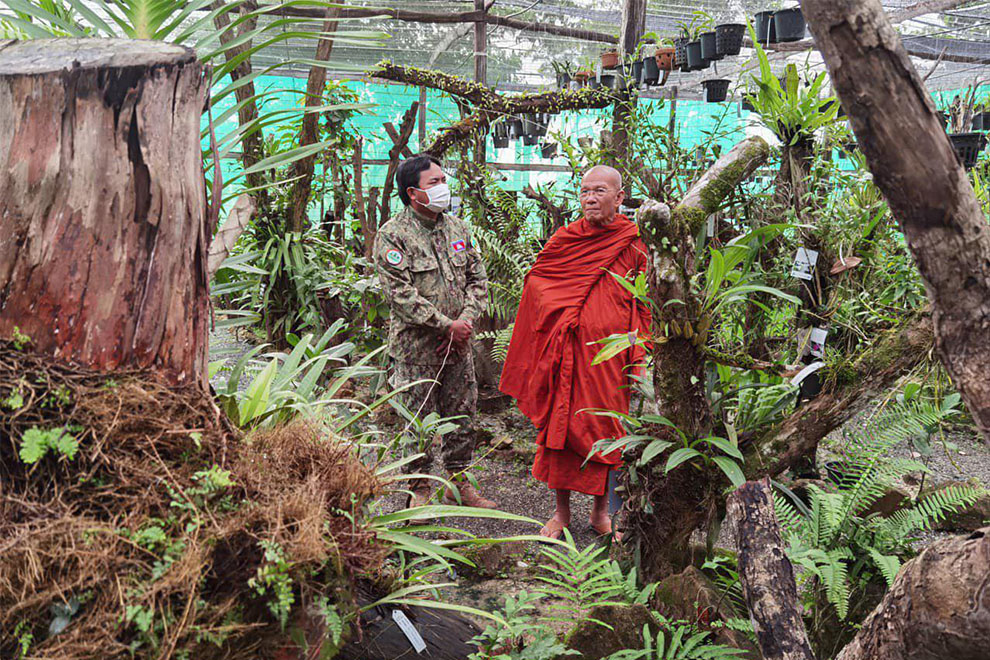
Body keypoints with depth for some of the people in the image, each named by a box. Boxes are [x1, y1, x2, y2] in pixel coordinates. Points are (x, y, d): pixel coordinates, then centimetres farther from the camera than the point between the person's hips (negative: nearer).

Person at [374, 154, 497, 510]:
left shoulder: (458, 228, 10)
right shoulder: (392, 236, -9)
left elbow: (478, 279, 11)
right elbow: (401, 294, -17)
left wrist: (466, 320, -6)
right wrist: (447, 324, -17)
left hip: (458, 345, 5)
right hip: (417, 347, -5)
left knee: (463, 415, 12)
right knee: (420, 420, 4)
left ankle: (458, 482, 28)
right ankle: (420, 488, 21)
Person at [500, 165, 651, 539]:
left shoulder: (633, 246, 2)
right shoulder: (564, 240, 3)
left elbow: (643, 305, 6)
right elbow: (536, 284, 11)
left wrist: (638, 355, 0)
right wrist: (557, 317, -3)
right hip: (568, 350, 0)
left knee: (606, 428, 8)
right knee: (562, 424, 3)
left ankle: (600, 511, 25)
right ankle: (562, 512, 19)